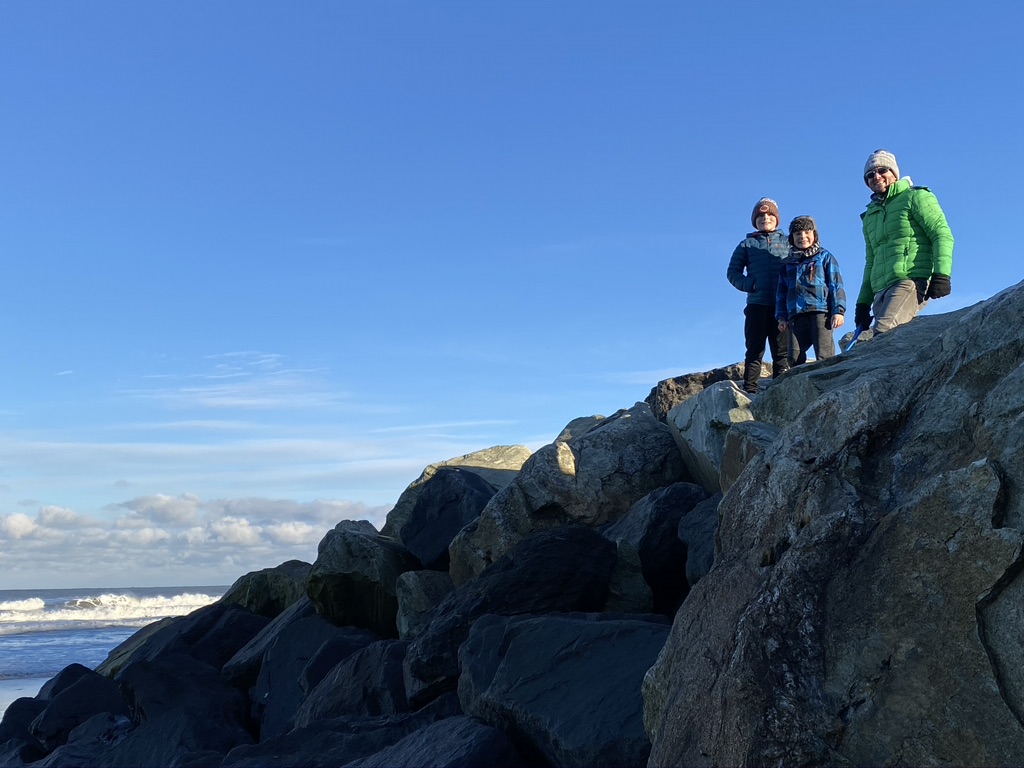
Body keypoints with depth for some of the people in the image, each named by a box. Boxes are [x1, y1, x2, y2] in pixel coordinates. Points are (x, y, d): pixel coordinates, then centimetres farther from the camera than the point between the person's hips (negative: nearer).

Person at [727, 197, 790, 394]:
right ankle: (750, 391, -2)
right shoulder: (748, 244, 14)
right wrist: (749, 285, -7)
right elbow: (732, 272, 10)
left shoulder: (787, 243, 16)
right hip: (757, 305, -1)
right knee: (755, 351, -2)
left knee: (782, 352, 0)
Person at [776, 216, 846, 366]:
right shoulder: (787, 264, 21)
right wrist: (781, 317, 11)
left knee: (824, 356, -11)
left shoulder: (825, 257, 11)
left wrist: (838, 311, -5)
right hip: (796, 315, 4)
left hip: (821, 311, -4)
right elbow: (781, 292, 21)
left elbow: (836, 285, 5)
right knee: (795, 357, -4)